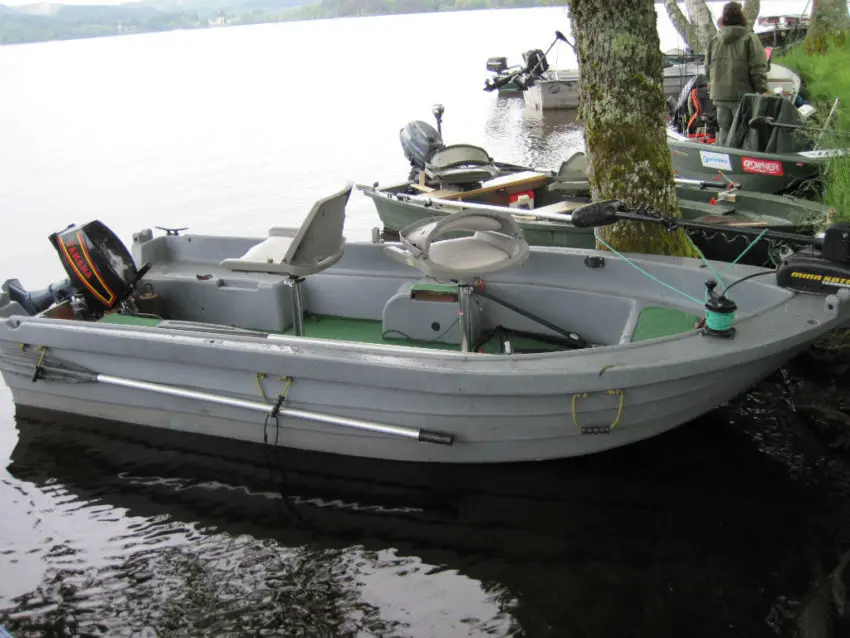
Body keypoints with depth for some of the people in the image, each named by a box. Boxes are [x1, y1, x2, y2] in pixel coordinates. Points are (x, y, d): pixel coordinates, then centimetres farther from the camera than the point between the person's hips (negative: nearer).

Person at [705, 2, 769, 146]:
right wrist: (763, 92, -5)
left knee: (723, 132, 11)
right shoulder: (750, 39, -5)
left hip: (719, 95, 5)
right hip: (742, 95, -5)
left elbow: (708, 69, 14)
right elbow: (758, 69, -9)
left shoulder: (714, 41, 9)